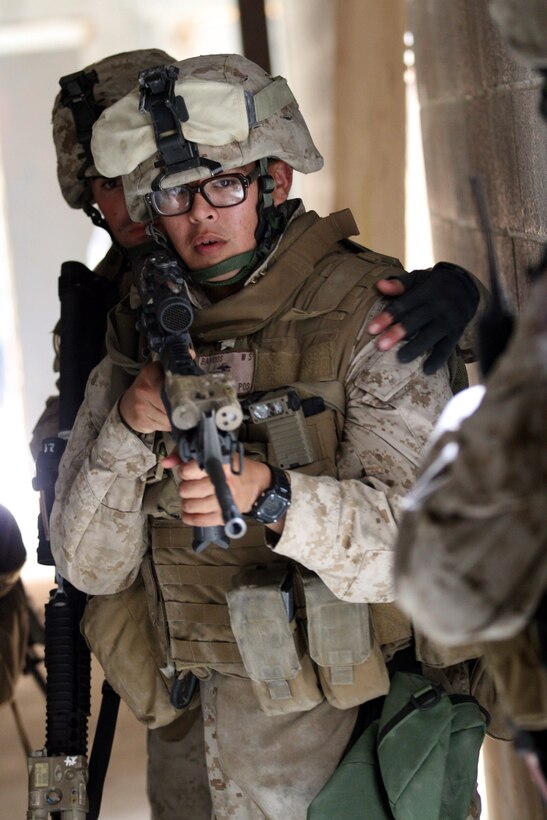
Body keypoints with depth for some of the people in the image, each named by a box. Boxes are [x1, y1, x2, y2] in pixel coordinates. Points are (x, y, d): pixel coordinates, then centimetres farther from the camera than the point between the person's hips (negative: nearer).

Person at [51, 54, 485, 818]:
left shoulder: (369, 314, -11)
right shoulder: (141, 339, 2)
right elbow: (90, 567, -1)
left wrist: (271, 495, -37)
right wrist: (128, 430, -17)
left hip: (380, 696, -3)